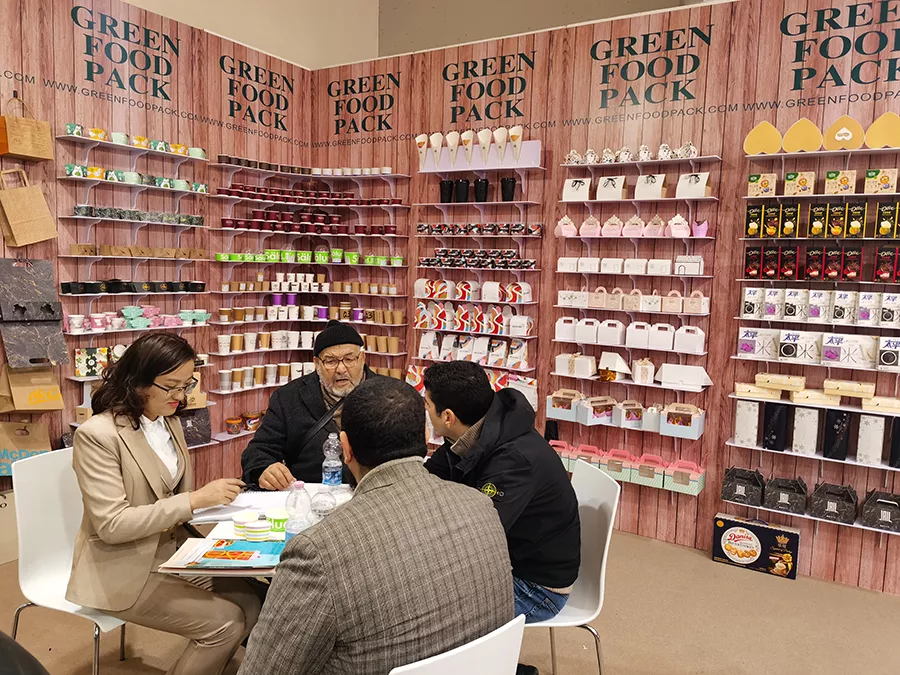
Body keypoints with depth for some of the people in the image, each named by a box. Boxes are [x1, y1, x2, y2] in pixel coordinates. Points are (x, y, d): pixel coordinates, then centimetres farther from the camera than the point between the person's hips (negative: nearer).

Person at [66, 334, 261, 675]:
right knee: (223, 622, -17)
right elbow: (111, 524, -25)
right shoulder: (97, 434, -20)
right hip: (124, 570, -7)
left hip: (171, 549, 7)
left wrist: (211, 501, -8)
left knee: (249, 603, -6)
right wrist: (195, 500, -29)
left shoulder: (169, 423, 5)